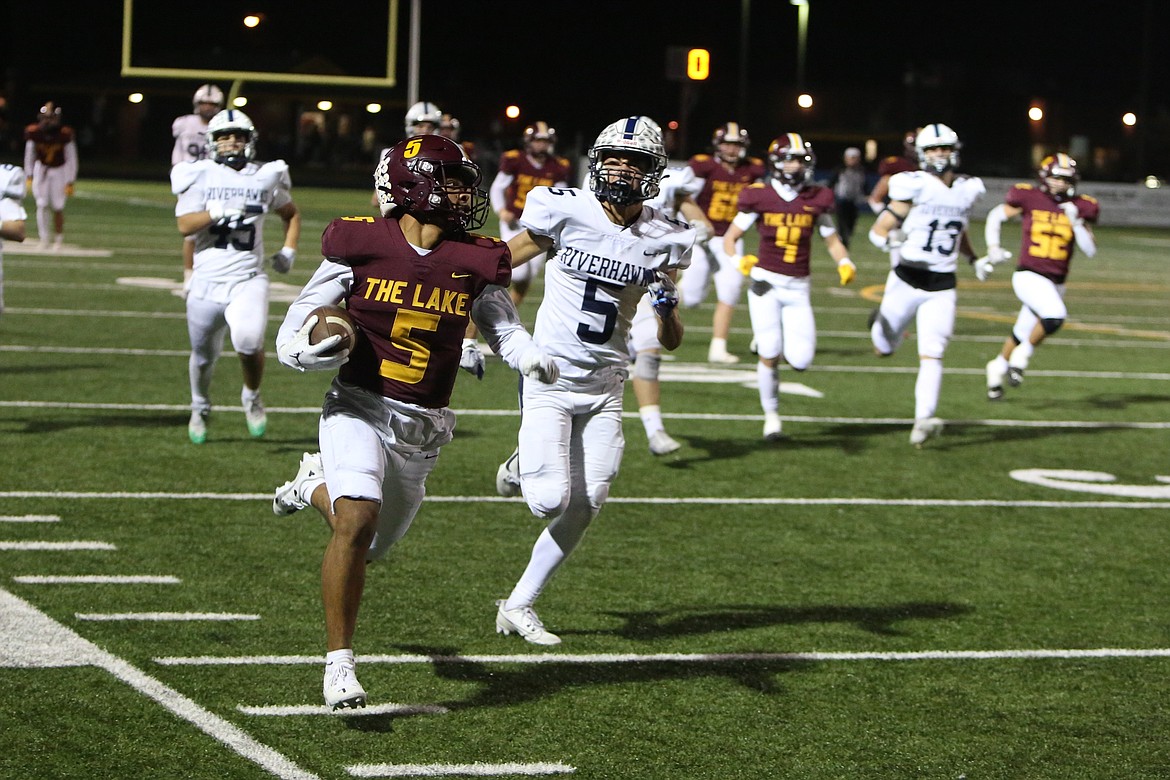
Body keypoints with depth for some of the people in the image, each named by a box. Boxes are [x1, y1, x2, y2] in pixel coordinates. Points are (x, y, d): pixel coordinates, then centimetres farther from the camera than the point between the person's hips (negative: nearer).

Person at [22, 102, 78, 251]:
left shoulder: (65, 135, -23)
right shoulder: (34, 133, -16)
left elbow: (71, 159, -14)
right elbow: (29, 156, 0)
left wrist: (70, 182, -13)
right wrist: (29, 176, 0)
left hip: (59, 171, -2)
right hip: (41, 169, 2)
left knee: (57, 208, 0)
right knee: (42, 205, -7)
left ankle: (58, 238, 18)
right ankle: (43, 237, 3)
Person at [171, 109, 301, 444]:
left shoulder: (265, 178, 6)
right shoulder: (200, 176, 1)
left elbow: (291, 214, 24)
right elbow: (184, 225, -12)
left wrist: (288, 251, 10)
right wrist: (217, 212, -26)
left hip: (248, 280, -1)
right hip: (207, 281, 1)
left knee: (249, 340, -27)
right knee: (203, 355, 13)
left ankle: (252, 397, 2)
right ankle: (200, 409, 43)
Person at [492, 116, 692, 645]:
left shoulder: (663, 239, -1)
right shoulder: (566, 211, -11)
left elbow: (671, 342, 3)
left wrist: (668, 308, -19)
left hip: (606, 383, 4)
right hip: (551, 374, -4)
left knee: (586, 504, 1)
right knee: (550, 501, -13)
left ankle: (519, 606, 17)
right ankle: (526, 463, 24)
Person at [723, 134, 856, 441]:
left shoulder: (817, 200, 4)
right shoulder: (759, 197, -3)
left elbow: (832, 241, 14)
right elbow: (730, 237, 4)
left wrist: (845, 263, -6)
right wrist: (737, 260, -16)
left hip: (798, 288, 2)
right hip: (766, 282, -2)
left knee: (800, 361, -8)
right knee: (769, 355, -8)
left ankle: (777, 345, 29)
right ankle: (771, 416, 12)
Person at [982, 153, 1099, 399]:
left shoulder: (1080, 208, 3)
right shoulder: (1028, 198, -5)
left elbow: (1090, 251, 0)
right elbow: (995, 217, 11)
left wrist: (1076, 222, -12)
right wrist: (993, 247, -2)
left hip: (1056, 283, 5)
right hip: (1029, 276, -5)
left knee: (1023, 333, 14)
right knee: (1055, 316, -29)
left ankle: (999, 366, 40)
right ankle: (1022, 355, -7)